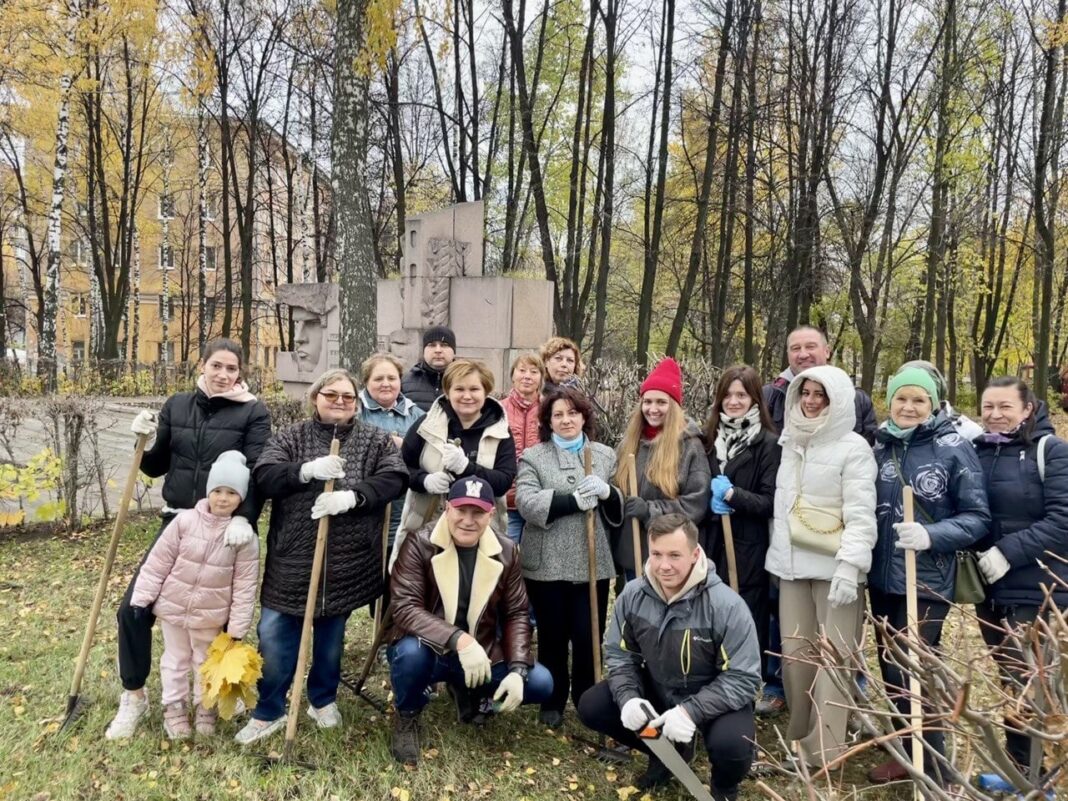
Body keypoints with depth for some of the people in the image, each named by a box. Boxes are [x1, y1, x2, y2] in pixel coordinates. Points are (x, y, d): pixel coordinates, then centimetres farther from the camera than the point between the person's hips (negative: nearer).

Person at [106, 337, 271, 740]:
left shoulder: (253, 412, -6)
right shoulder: (177, 405, 6)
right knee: (134, 608, 2)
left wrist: (243, 518, -27)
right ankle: (133, 696, 23)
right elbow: (156, 467, 11)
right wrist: (146, 442, -10)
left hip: (224, 529, -4)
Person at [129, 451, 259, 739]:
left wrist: (237, 628, -11)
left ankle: (206, 708, 39)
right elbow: (158, 562, -7)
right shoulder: (185, 521, -16)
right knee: (176, 659, 18)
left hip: (210, 615, 0)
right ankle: (174, 708, 37)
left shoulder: (245, 536, -17)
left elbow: (245, 586, -12)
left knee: (207, 662, 19)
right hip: (172, 606, 1)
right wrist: (142, 597, -5)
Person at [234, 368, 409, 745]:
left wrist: (352, 496, -27)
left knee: (331, 635, 15)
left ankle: (323, 700, 38)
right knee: (274, 635, 2)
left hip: (346, 562, 0)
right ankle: (268, 712, 22)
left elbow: (395, 479, -12)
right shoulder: (290, 437, 2)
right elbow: (263, 477, -11)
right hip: (293, 558, 0)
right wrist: (306, 470, -28)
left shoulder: (376, 441, 2)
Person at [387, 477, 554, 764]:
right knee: (410, 652, -37)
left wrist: (518, 670, -14)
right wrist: (459, 640, -39)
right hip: (429, 651, -4)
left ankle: (468, 691, 17)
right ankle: (407, 718, -2)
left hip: (482, 654, 4)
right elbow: (404, 607, -26)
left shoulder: (506, 552, -4)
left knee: (539, 683, -14)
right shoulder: (419, 545, -17)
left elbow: (516, 614, 1)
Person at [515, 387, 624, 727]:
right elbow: (526, 502, -13)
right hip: (546, 564, -1)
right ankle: (552, 702, 30)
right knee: (552, 636, 11)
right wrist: (573, 499, -20)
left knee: (589, 636, 6)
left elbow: (621, 508, 10)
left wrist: (607, 492, -13)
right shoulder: (533, 456, 2)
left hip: (593, 563, 2)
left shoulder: (605, 455, 11)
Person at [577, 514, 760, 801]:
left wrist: (691, 710, -35)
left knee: (730, 744, -35)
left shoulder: (726, 605, -28)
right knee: (591, 707, -10)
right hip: (657, 690, 5)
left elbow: (743, 679, -23)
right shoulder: (632, 595, -14)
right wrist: (628, 697, -23)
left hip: (714, 699, -4)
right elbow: (619, 655, -2)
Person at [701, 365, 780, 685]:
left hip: (748, 550, -4)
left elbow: (771, 502, -8)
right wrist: (711, 501, -5)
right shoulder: (709, 437, 9)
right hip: (711, 544, 4)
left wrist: (730, 494, -17)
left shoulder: (768, 443, -5)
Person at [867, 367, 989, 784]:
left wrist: (931, 535, -24)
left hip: (927, 584, -5)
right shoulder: (879, 446, 4)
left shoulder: (954, 448, -8)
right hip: (882, 580, 5)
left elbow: (977, 518, -9)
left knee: (912, 674, -3)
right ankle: (908, 754, 34)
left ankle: (934, 771, 15)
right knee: (890, 671, 15)